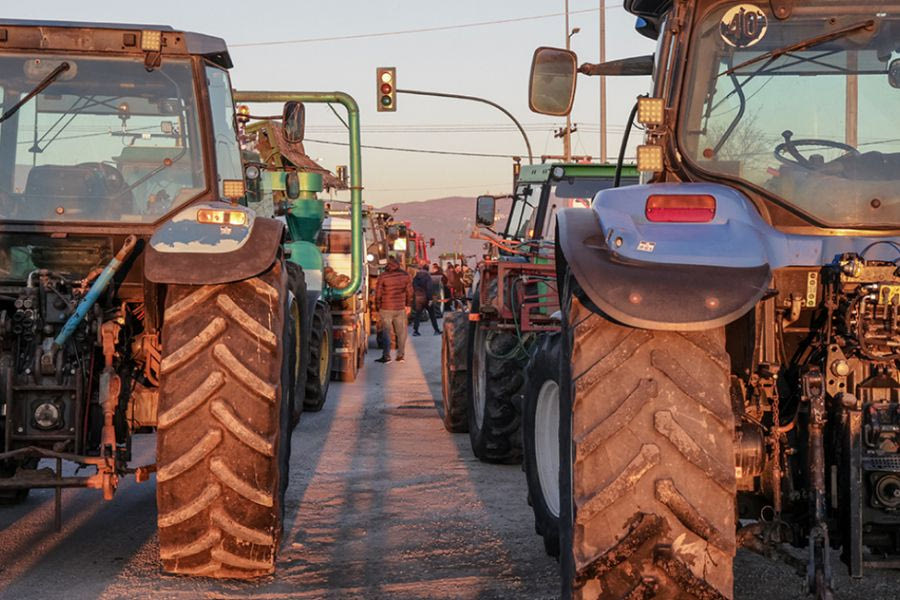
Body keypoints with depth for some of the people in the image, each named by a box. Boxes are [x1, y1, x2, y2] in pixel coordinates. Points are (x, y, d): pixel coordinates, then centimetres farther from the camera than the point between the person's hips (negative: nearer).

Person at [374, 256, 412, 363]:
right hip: (400, 308, 3)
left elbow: (378, 294, -4)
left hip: (386, 309, -3)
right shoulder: (405, 275, 2)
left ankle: (386, 356, -2)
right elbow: (409, 291, 9)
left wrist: (378, 309, 5)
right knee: (401, 332, 10)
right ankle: (400, 355, 13)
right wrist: (408, 305, 19)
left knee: (386, 332, 2)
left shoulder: (383, 276, -8)